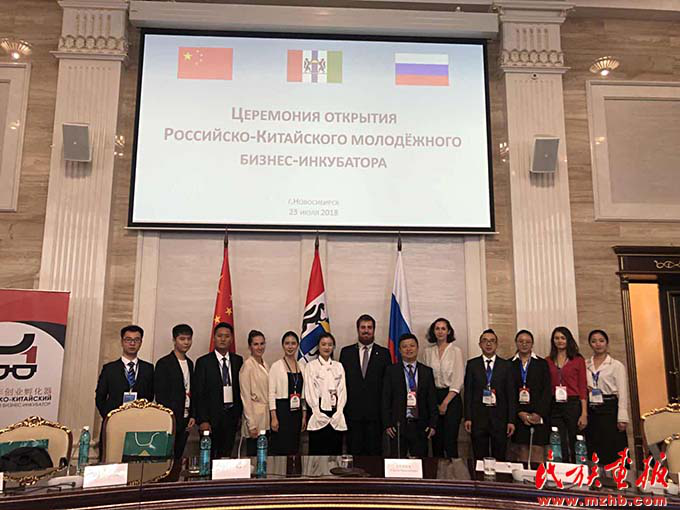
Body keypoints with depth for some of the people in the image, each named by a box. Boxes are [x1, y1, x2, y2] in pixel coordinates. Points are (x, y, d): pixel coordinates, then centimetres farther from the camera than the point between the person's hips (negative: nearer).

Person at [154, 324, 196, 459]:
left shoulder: (190, 363, 14)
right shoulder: (164, 363, -6)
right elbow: (160, 394, -9)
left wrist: (192, 416, 8)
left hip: (185, 420, 6)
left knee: (178, 456, 8)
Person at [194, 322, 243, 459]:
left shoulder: (238, 360, 7)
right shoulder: (203, 362, -4)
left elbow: (240, 388, 11)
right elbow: (199, 394, -6)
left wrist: (239, 413, 6)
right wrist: (202, 420, -11)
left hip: (232, 415, 3)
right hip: (212, 416, -3)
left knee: (226, 456, 8)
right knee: (208, 456, 3)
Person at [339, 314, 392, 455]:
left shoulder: (384, 353, 5)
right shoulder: (346, 352, 8)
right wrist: (341, 408, 0)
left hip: (375, 412, 0)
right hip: (353, 412, 1)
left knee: (375, 451, 5)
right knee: (354, 451, 6)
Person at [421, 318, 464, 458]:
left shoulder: (455, 351, -1)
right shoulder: (428, 351, 7)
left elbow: (458, 381, -5)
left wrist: (445, 402, -8)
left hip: (451, 398, -3)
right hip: (432, 398, 3)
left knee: (450, 441, -7)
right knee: (436, 441, 5)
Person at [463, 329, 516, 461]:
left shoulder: (506, 365, 6)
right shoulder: (472, 364, 5)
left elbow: (511, 394, 3)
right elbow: (468, 392, 3)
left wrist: (511, 420, -2)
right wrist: (467, 418, -3)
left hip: (500, 417, 0)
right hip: (478, 417, 0)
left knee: (499, 459, 5)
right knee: (479, 458, 4)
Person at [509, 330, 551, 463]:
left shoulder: (542, 363, 8)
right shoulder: (510, 364, 7)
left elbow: (547, 391, 2)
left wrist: (539, 413, -8)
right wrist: (519, 413, -7)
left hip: (539, 415, 0)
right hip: (518, 415, 0)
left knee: (537, 450, -5)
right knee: (522, 450, 0)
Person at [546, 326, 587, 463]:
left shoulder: (578, 360, 4)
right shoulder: (548, 361, 9)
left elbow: (582, 387, 0)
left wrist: (584, 413, -7)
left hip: (573, 405, -2)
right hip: (554, 407, 2)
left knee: (576, 447, 2)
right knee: (559, 449, 4)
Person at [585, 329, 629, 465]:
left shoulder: (617, 365, 1)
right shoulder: (585, 365, 10)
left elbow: (623, 393, -4)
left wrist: (622, 418, -11)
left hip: (609, 409, -3)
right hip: (591, 412, 3)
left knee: (613, 452, -3)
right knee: (594, 453, 5)